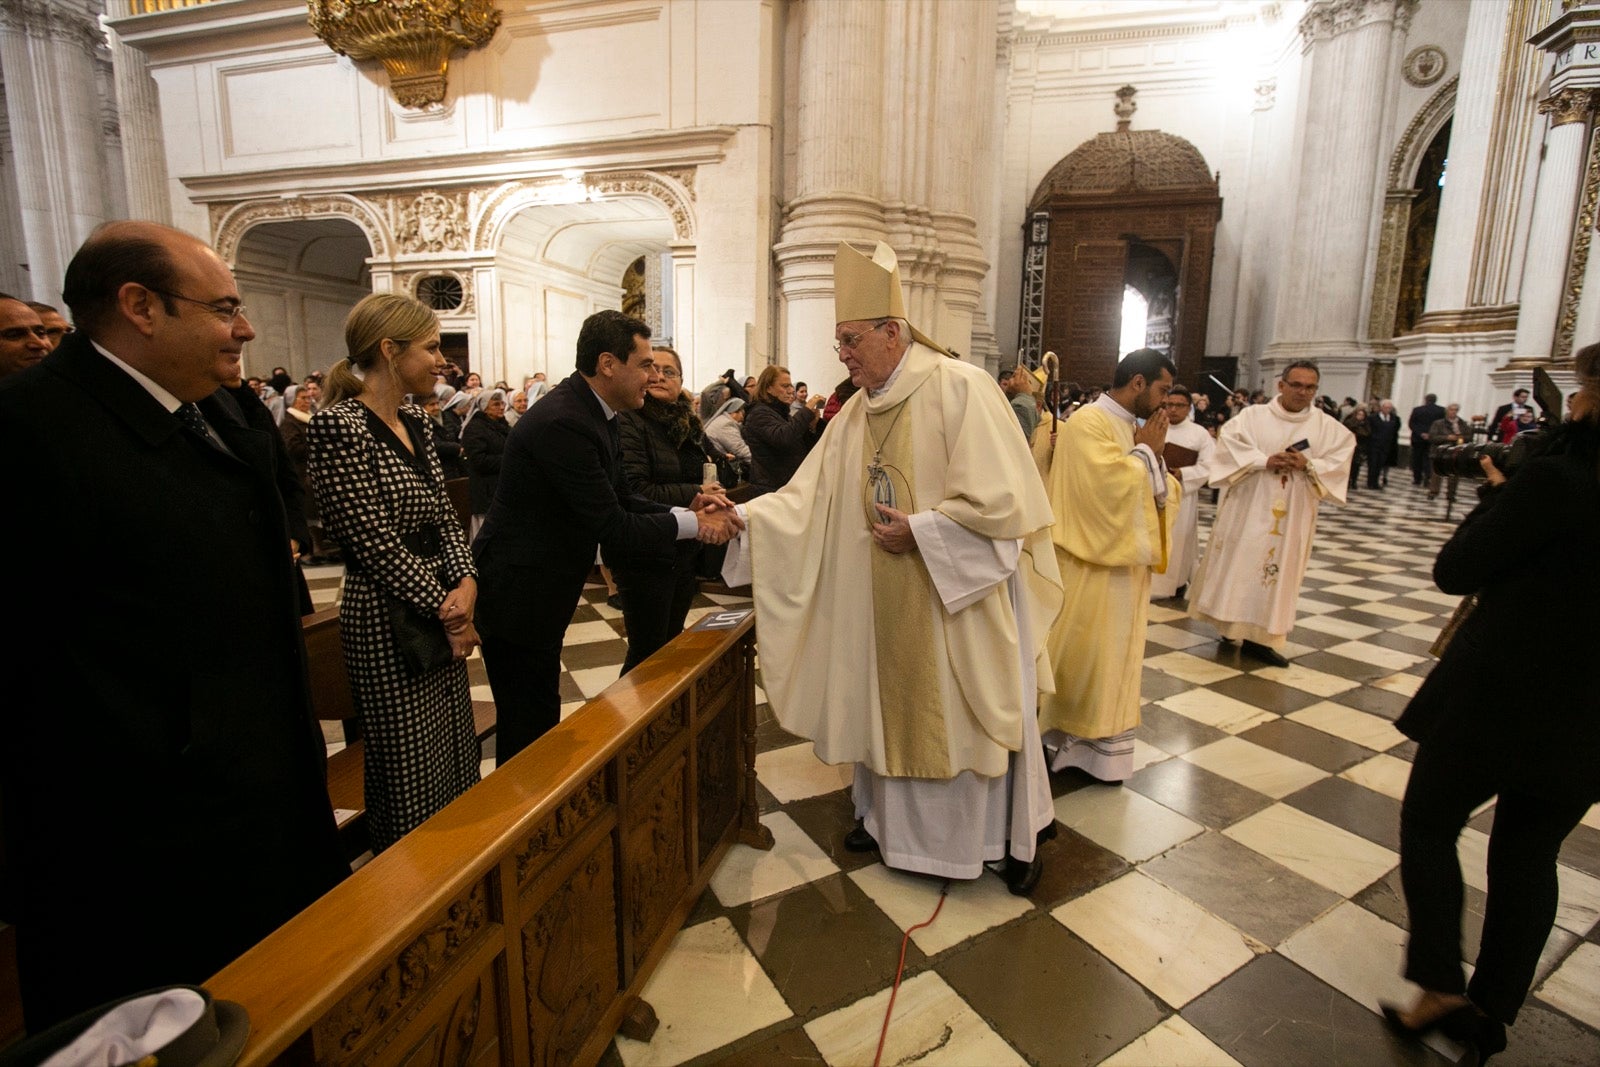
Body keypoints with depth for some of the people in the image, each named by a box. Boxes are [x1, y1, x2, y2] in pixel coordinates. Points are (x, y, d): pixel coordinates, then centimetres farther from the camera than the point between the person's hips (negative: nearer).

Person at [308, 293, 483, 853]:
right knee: (413, 768, 8)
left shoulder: (414, 422, 9)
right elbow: (375, 542, -19)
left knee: (456, 754, 18)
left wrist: (466, 584, -6)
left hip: (441, 611, 8)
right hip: (388, 624, -8)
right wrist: (446, 612, -14)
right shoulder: (338, 425, -16)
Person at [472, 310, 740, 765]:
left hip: (540, 593, 10)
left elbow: (621, 499, 8)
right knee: (530, 728, 5)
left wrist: (688, 509, -7)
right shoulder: (563, 423, -26)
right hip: (517, 598, -10)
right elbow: (611, 528, -25)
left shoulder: (591, 412, 6)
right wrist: (692, 524, -16)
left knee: (539, 720, 22)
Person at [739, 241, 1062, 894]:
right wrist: (743, 516, -10)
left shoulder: (959, 387, -15)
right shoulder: (855, 413, 5)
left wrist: (918, 529, -17)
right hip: (887, 600, 6)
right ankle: (891, 815, 40)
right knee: (891, 703, 17)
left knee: (975, 712, 10)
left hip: (961, 594, -5)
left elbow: (1002, 499, -19)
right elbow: (807, 496, 2)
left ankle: (1013, 835, 33)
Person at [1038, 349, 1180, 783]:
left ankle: (1099, 743, 27)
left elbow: (1165, 494, 13)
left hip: (1126, 563, 9)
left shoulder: (1133, 428, 14)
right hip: (1092, 564, -9)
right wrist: (1147, 451, -12)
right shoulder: (1088, 424, -14)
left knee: (1113, 655, 15)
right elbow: (1111, 487, -26)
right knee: (1083, 655, 1)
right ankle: (1069, 741, 17)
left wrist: (1153, 455, -4)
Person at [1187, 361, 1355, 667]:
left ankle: (1259, 637, 8)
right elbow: (1228, 444, -11)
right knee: (1237, 563, 2)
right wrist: (1264, 461, -21)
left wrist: (1309, 465, -17)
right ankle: (1230, 623, 16)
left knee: (1279, 571, 4)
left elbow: (1340, 462, 1)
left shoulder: (1327, 427, 5)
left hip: (1293, 515, 2)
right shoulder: (1252, 415, -1)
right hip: (1247, 508, -2)